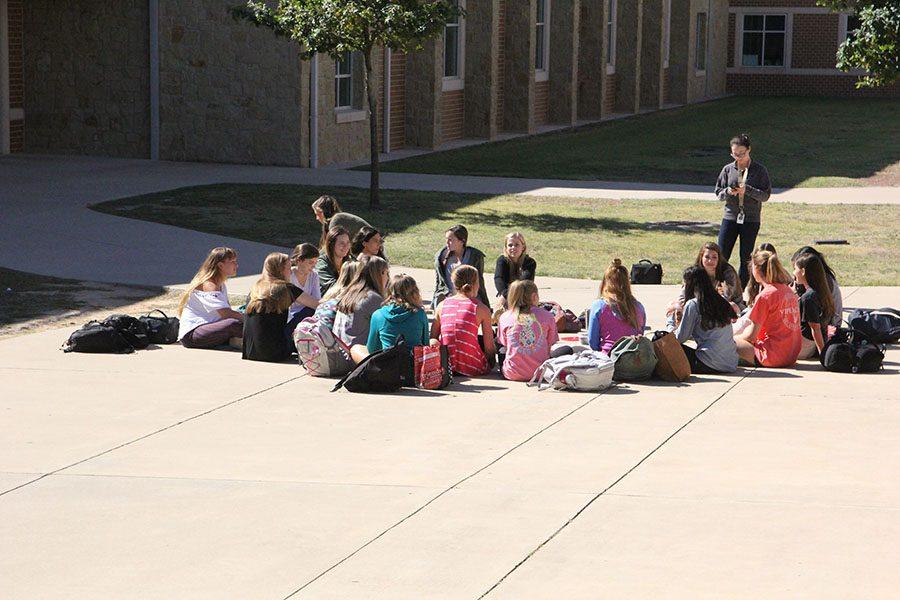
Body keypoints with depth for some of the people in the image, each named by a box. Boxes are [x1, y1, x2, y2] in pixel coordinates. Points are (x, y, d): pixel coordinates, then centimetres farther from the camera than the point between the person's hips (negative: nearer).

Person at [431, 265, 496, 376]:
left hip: (446, 366, 5)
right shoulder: (481, 308, -7)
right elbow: (489, 348, -6)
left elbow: (432, 340, 6)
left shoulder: (442, 305, 3)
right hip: (472, 368, -5)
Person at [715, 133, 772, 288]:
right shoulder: (728, 169, 5)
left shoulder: (759, 170, -2)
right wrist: (728, 192, -13)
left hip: (751, 220, -2)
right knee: (721, 256, -1)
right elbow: (718, 192, 9)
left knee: (746, 259, 5)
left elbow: (766, 195, -5)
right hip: (730, 218, 2)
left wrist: (747, 190, -19)